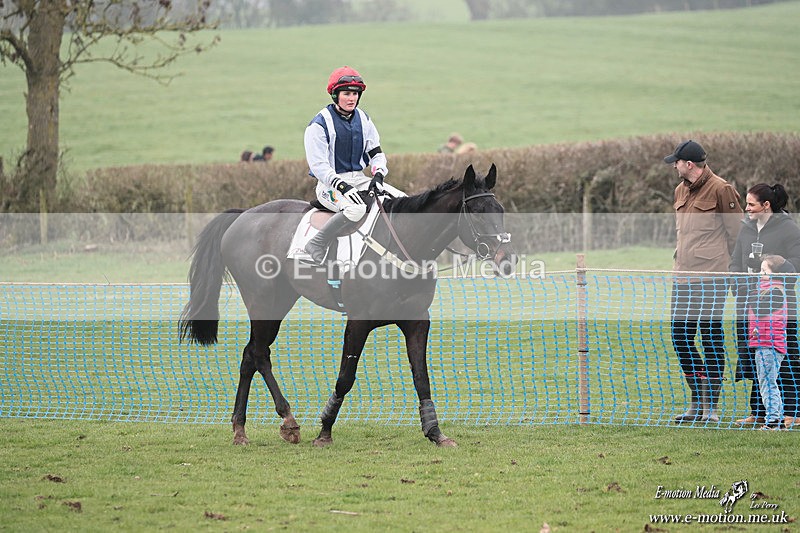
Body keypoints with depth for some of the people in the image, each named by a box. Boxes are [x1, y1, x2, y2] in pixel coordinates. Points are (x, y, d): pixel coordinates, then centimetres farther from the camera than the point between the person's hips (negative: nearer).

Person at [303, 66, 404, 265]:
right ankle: (316, 245, -25)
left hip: (359, 179, 7)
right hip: (330, 184, -7)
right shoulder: (319, 125, -11)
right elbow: (318, 165, -16)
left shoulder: (363, 119, 10)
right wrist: (343, 187, -28)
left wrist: (378, 174, -9)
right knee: (356, 208, -37)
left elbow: (375, 152, 13)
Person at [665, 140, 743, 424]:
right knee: (680, 336, 6)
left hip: (711, 277, -8)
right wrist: (679, 261, 16)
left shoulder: (721, 190, -8)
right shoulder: (681, 191, 15)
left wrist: (729, 267, -3)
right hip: (683, 277, 8)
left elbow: (736, 235, -5)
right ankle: (698, 403, 17)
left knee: (711, 336, -4)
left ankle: (711, 406, 1)